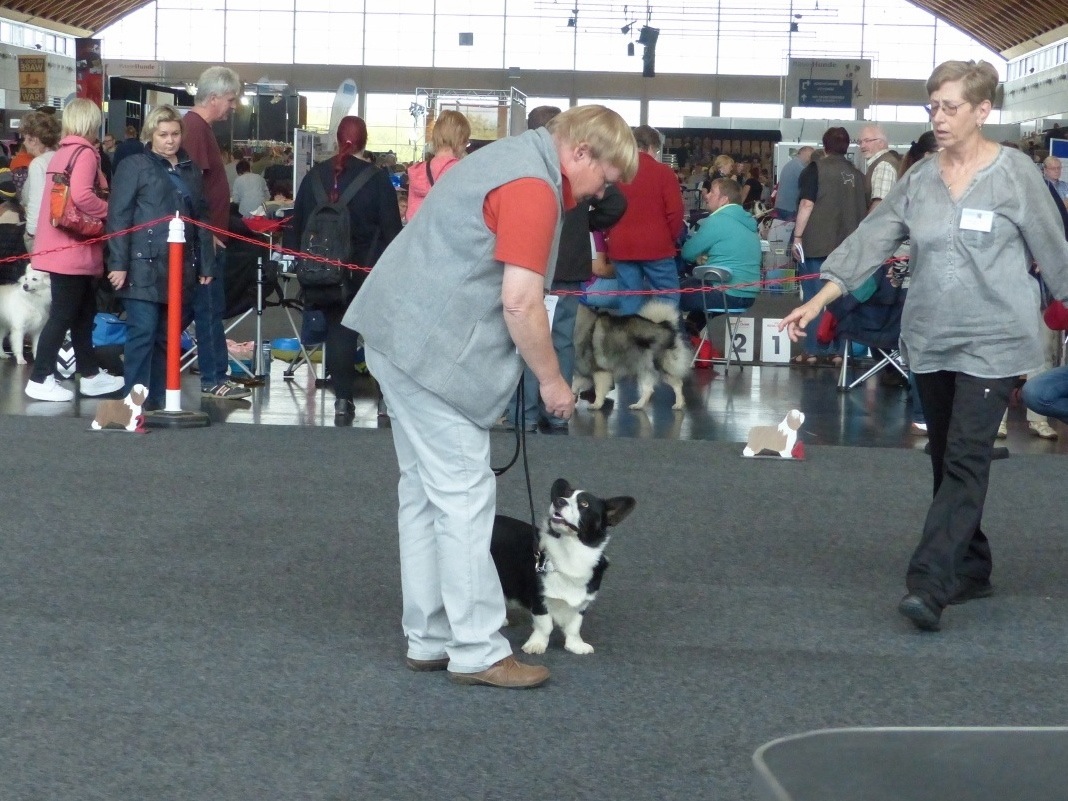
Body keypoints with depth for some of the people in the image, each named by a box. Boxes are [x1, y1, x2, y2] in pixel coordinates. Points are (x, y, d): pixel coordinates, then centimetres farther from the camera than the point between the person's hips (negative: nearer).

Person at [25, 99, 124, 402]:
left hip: (66, 248, 9)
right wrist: (111, 211, -14)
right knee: (63, 315, -4)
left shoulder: (63, 153, 15)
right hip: (73, 249, -9)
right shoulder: (85, 153, -13)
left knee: (84, 312, 15)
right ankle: (40, 379, -2)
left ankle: (90, 374, 22)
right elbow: (81, 195, -28)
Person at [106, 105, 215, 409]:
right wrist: (118, 264, -12)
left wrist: (205, 265, 14)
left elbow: (201, 218, 19)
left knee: (167, 335, 7)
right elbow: (118, 217, -6)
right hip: (144, 266, -5)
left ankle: (157, 400, 14)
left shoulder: (191, 170, 17)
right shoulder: (135, 166, 0)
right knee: (143, 332, -9)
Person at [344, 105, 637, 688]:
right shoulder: (533, 187, -17)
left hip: (403, 336, 11)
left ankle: (429, 639, 19)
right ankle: (478, 651, -3)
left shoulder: (514, 159, 16)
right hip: (433, 350, -11)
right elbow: (520, 301, -21)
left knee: (426, 494, 13)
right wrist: (551, 379, -9)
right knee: (464, 498, -7)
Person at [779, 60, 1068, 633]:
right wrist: (818, 301, -6)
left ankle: (928, 585, -17)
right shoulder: (918, 180, 4)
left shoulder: (1015, 174, -7)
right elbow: (869, 241, 2)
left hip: (992, 343, -5)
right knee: (947, 461, 12)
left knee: (965, 462, -12)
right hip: (930, 342, 5)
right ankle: (971, 571, 26)